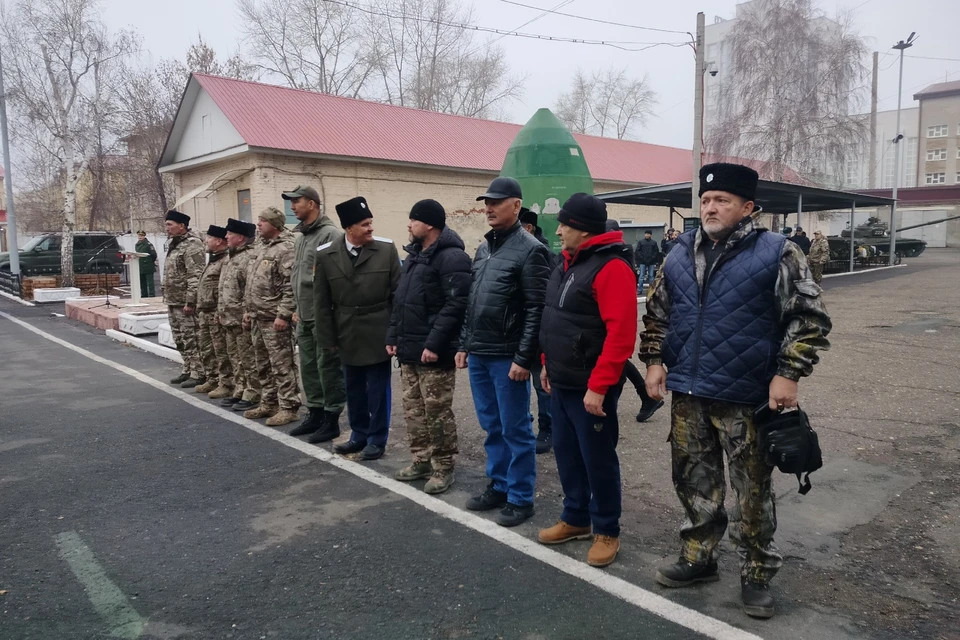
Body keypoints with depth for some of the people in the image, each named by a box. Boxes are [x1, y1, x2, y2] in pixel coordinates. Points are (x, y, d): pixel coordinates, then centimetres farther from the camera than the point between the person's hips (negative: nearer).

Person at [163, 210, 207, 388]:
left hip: (185, 302, -10)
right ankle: (187, 370, 25)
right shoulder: (174, 244, 17)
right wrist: (167, 298, 19)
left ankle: (198, 374, 2)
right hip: (173, 302, 10)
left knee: (191, 339, -5)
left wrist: (190, 301, -24)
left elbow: (195, 276, -21)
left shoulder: (192, 244, -14)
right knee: (180, 339, 15)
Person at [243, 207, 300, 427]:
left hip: (274, 318, -10)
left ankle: (288, 407, 4)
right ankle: (268, 404, 28)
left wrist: (283, 315, -23)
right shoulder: (262, 247, 16)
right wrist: (249, 309, 20)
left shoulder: (286, 248, -15)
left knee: (282, 365, -4)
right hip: (258, 317, 10)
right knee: (263, 364, 17)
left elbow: (291, 286, -21)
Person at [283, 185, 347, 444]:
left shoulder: (331, 234, -13)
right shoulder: (300, 237, 16)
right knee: (308, 366, 15)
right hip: (304, 316, 9)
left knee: (328, 367, -1)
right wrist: (297, 307, 19)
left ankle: (331, 420, 9)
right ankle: (315, 414, 27)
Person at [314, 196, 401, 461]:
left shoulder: (386, 249, -7)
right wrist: (328, 337, 1)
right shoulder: (326, 255, -2)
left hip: (378, 334, -2)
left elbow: (398, 292, -3)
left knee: (378, 389, 7)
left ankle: (377, 439, 21)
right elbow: (322, 300, 2)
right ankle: (359, 435, 32)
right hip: (348, 335, 3)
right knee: (354, 389, 15)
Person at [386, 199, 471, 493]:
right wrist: (394, 336, 14)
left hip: (434, 352, -9)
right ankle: (422, 460, 29)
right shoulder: (414, 254, 16)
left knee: (437, 412, 0)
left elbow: (456, 304, -22)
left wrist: (434, 343, -24)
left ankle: (443, 467, 14)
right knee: (413, 409, 15)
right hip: (409, 349, 9)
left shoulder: (451, 257, -14)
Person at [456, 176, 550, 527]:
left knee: (515, 429, 3)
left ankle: (520, 497, 15)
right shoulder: (483, 248, 14)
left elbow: (537, 310, -15)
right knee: (491, 426, 16)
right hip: (478, 355, 8)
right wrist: (464, 344, 14)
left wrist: (524, 358, -18)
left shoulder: (529, 250, -10)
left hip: (507, 358, -7)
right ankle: (498, 486, 29)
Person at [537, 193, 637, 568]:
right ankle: (575, 518, 34)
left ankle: (606, 531, 21)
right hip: (562, 383, 9)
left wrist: (598, 386, -24)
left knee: (597, 458, 4)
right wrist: (548, 365, 18)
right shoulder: (569, 262, 12)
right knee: (566, 452, 17)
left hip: (590, 387, -9)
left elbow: (621, 334, -24)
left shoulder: (611, 267, -18)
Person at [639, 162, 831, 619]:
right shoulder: (681, 255, 8)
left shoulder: (776, 253, -7)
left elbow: (809, 318, -7)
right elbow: (657, 312, 15)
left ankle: (757, 576, 26)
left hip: (745, 398, -4)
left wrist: (788, 375, -13)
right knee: (694, 482, 16)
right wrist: (654, 360, 6)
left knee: (752, 491, 8)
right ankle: (698, 557, 34)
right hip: (687, 394, 5)